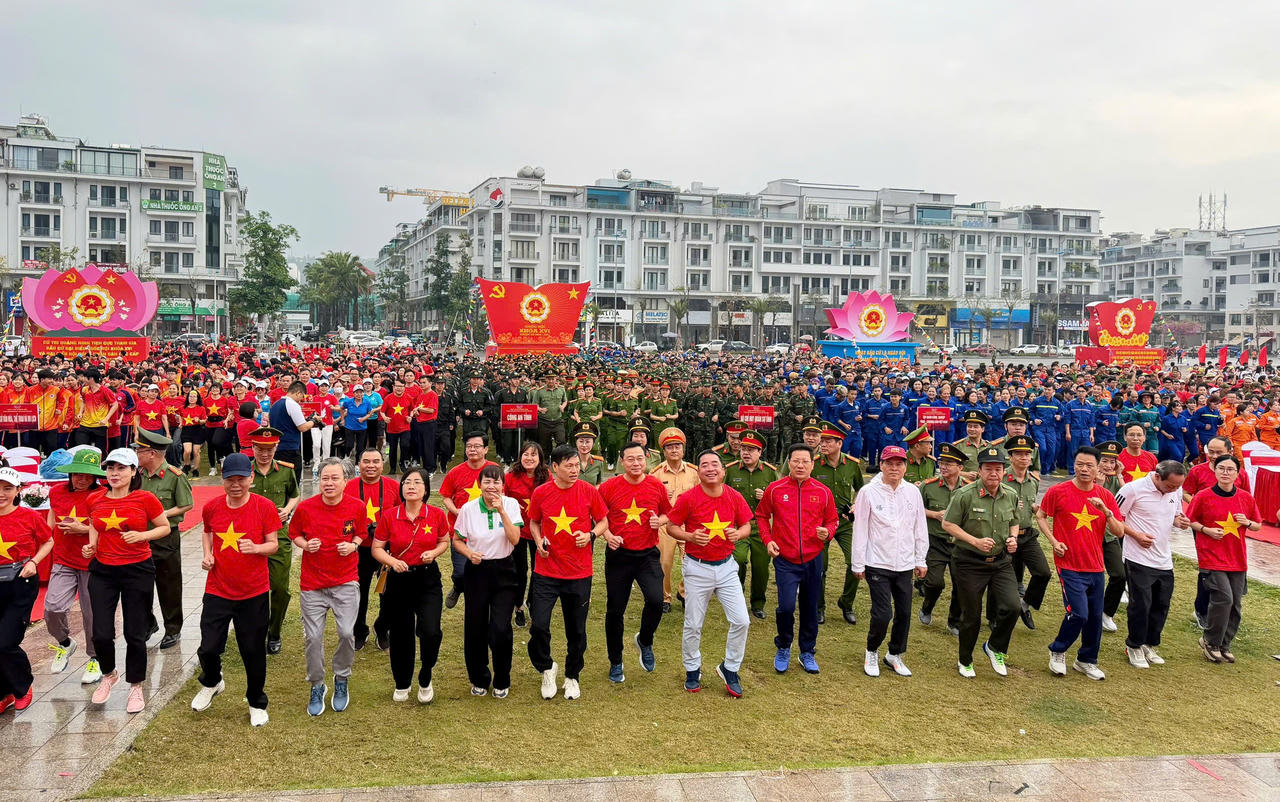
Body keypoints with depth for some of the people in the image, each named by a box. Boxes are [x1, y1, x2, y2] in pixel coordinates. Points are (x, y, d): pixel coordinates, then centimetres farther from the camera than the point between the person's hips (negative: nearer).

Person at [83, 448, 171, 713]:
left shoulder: (145, 499, -9)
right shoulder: (95, 499, 2)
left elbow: (165, 527, 0)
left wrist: (141, 535, -17)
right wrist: (91, 545, 2)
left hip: (137, 570, -3)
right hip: (102, 571, 3)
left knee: (135, 634, 4)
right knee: (101, 634, -1)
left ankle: (136, 686, 23)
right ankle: (108, 675, 29)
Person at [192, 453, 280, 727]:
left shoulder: (265, 507, -10)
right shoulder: (211, 507, -1)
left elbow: (273, 545, -4)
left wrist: (256, 547, -25)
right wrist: (207, 554, 2)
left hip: (254, 593, -2)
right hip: (217, 589, 2)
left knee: (253, 651, 6)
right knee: (208, 648, 1)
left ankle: (257, 702, 28)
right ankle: (211, 683, 37)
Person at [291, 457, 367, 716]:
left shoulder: (357, 507, -6)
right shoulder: (305, 507, -7)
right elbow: (294, 534, 9)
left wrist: (352, 545, -8)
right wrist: (305, 544, -11)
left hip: (345, 581, 0)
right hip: (312, 582, 0)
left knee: (347, 632, -8)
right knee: (313, 637, 1)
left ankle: (341, 680, 19)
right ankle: (317, 687, 23)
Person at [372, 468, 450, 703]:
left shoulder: (437, 514, -5)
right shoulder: (389, 516, -6)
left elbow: (444, 541, 11)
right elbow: (377, 548, 1)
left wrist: (433, 553, -10)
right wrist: (392, 561, -18)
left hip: (428, 579, -1)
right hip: (399, 579, 1)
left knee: (430, 632, -15)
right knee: (400, 635, 10)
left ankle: (425, 680, 12)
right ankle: (401, 684, 34)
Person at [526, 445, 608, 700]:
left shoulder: (589, 492, -5)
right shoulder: (540, 493, -2)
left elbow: (603, 521, 7)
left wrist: (591, 535, -13)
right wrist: (538, 541, -5)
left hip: (579, 573, 0)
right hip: (546, 571, 0)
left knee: (576, 630, 10)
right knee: (539, 626, -8)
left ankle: (572, 677, 32)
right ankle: (546, 668, 21)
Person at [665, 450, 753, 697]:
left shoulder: (734, 497, -4)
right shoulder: (688, 498, -13)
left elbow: (746, 525, 8)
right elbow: (671, 526, -4)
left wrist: (738, 533, -15)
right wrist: (690, 536, -22)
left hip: (726, 566, 3)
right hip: (697, 567, -2)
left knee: (741, 621, -1)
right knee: (693, 625, 8)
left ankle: (729, 669, 20)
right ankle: (692, 671, 30)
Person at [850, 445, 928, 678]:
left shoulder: (913, 492, 4)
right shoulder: (868, 492, -7)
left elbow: (920, 528, 11)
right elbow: (860, 529, -4)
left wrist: (920, 560, 11)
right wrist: (858, 564, -4)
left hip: (905, 565, 4)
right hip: (877, 565, -4)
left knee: (904, 613, 8)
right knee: (883, 613, -8)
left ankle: (895, 655, 29)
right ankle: (871, 652, 18)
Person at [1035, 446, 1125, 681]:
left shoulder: (1105, 496, 3)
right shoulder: (1058, 492, -6)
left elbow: (1119, 531, 2)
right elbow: (1041, 516, 7)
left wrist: (1105, 510, -15)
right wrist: (1053, 541, -6)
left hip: (1096, 567, 4)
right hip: (1070, 566, -4)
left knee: (1095, 616, 8)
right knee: (1079, 614, -12)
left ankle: (1086, 661, 29)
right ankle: (1057, 652, 13)